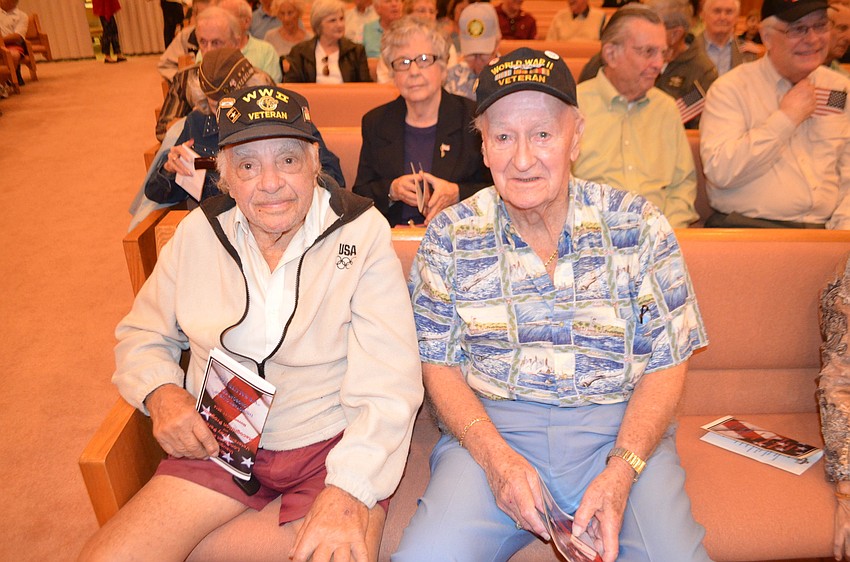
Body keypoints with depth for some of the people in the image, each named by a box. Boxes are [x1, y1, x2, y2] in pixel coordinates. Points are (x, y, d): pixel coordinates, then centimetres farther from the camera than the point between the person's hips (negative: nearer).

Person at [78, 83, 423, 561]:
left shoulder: (363, 233, -10)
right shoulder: (199, 232, 2)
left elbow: (389, 382, -17)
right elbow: (142, 336, 14)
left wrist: (347, 490, -29)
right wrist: (161, 393, -8)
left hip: (333, 446, -1)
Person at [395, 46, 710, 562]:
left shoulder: (640, 226, -2)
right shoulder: (450, 236, 0)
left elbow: (667, 363, 1)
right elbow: (439, 364, 2)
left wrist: (620, 470, -15)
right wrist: (497, 457, -15)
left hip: (621, 428, 1)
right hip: (490, 426, 0)